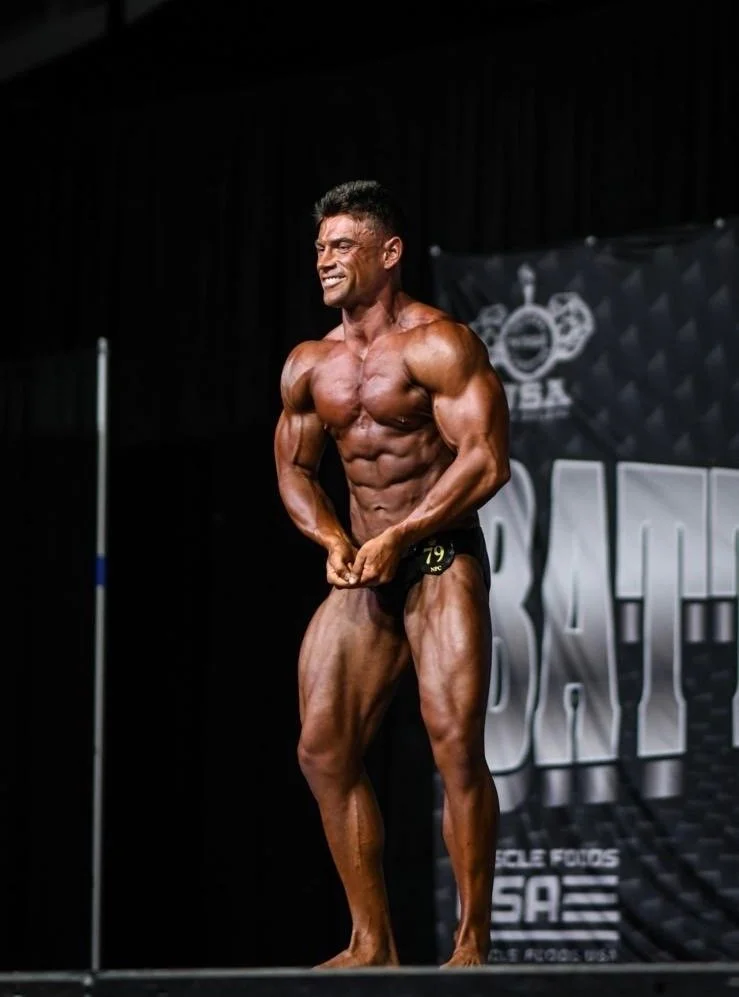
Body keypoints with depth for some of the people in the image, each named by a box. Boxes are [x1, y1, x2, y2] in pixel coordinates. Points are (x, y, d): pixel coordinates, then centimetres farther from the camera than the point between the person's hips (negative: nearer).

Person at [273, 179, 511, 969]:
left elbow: (486, 459, -16)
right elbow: (294, 470, 18)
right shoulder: (308, 366, 11)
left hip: (441, 557, -7)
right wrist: (334, 541, -1)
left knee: (456, 748, -14)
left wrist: (399, 538, -19)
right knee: (323, 750, -1)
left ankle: (472, 943, -7)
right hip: (362, 573, 7)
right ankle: (371, 944, 6)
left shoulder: (438, 346, -9)